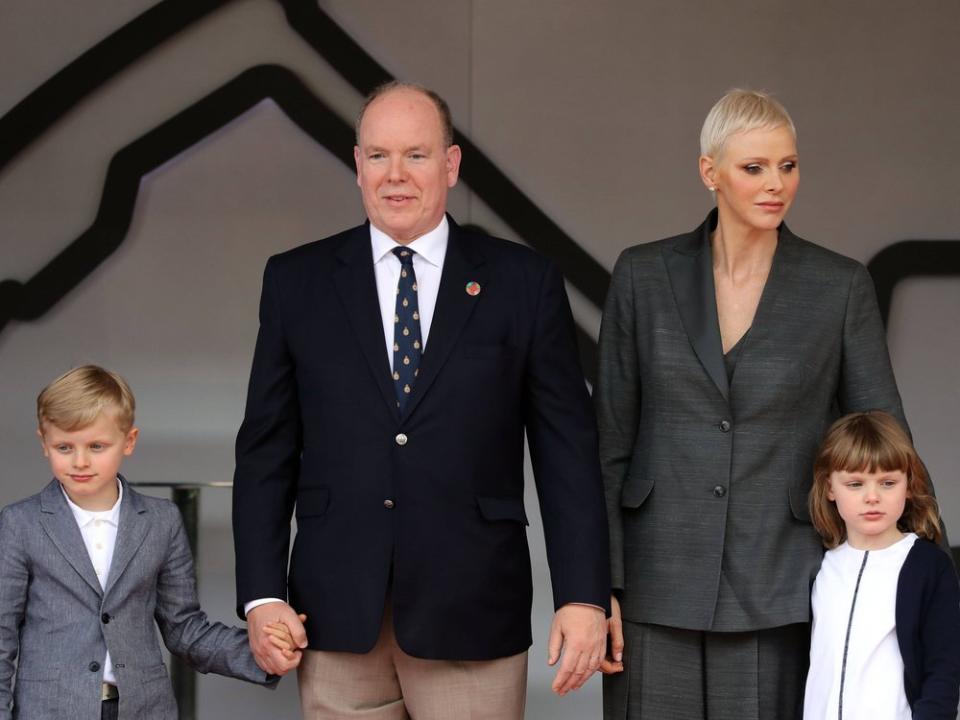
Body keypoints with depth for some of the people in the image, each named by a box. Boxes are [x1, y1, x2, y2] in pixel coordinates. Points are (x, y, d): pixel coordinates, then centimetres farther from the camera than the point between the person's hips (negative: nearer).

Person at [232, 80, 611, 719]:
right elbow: (267, 450, 7)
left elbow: (568, 449, 2)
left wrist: (585, 596, -5)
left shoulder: (524, 282, 3)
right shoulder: (298, 282, 7)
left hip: (470, 618, -1)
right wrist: (262, 594, -1)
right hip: (337, 616, 1)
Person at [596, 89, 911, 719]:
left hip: (778, 590, -1)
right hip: (659, 588, 1)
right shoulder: (644, 275, 2)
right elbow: (610, 440, 4)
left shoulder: (842, 287, 0)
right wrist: (600, 583, -1)